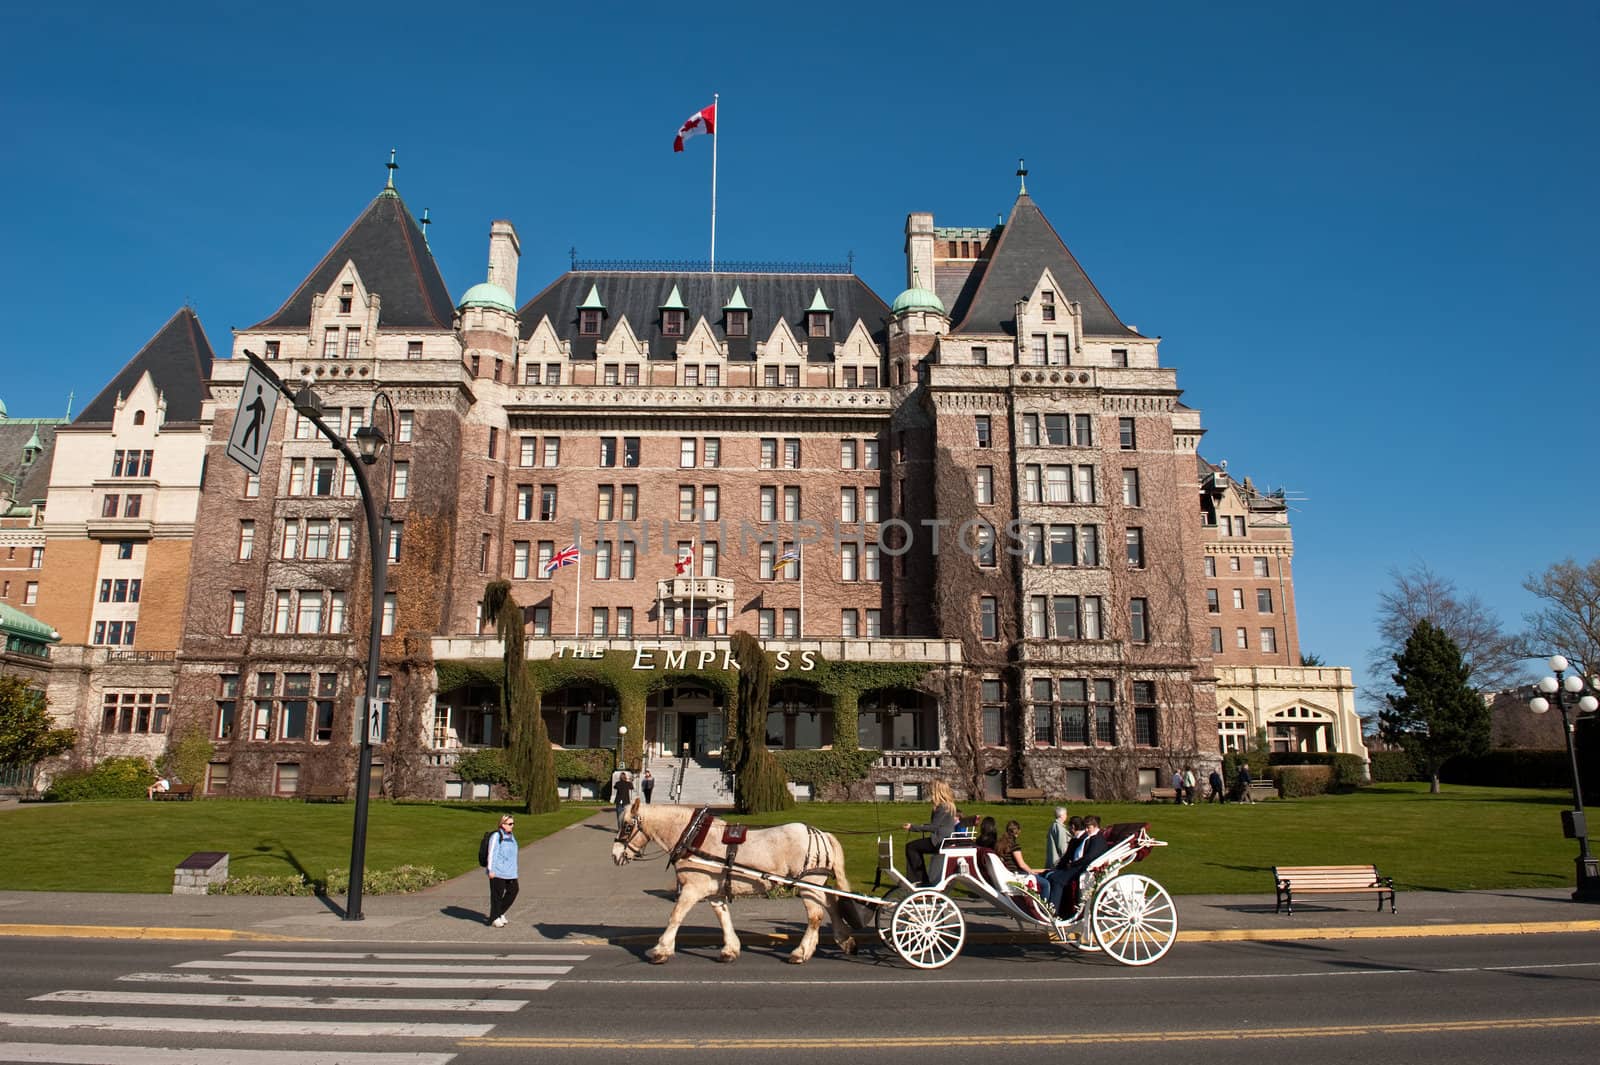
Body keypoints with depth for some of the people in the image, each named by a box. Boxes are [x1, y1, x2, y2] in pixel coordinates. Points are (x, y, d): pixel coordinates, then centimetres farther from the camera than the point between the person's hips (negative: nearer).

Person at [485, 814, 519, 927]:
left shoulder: (511, 837, 15)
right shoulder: (496, 836, -10)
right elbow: (492, 854, -13)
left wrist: (514, 870, 23)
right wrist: (491, 870, -17)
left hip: (509, 872, 8)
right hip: (498, 872, -8)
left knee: (513, 890, 6)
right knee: (497, 894, 0)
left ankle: (500, 913, 22)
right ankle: (494, 918, 12)